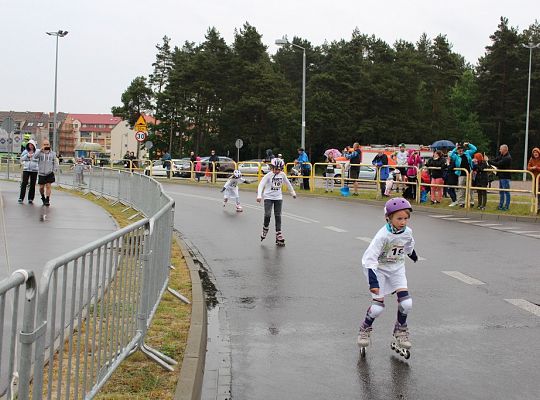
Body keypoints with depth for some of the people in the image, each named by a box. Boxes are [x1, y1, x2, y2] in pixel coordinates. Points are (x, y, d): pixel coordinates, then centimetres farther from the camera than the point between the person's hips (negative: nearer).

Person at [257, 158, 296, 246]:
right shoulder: (268, 175, -13)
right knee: (267, 215, -16)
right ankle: (265, 230, 12)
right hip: (268, 197, -3)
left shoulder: (282, 174, 0)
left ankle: (279, 236, 6)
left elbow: (287, 183, 17)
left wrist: (293, 192, 25)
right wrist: (259, 196, -34)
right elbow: (261, 184, -21)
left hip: (278, 197, 4)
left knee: (278, 216, 3)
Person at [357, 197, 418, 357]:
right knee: (378, 306, -8)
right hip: (379, 270, -5)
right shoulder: (382, 236, -28)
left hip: (397, 269, 5)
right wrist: (373, 282, -37)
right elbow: (369, 258, -31)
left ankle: (400, 330, 15)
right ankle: (365, 329, 21)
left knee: (406, 303, -10)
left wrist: (412, 254, 37)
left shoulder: (407, 232, -10)